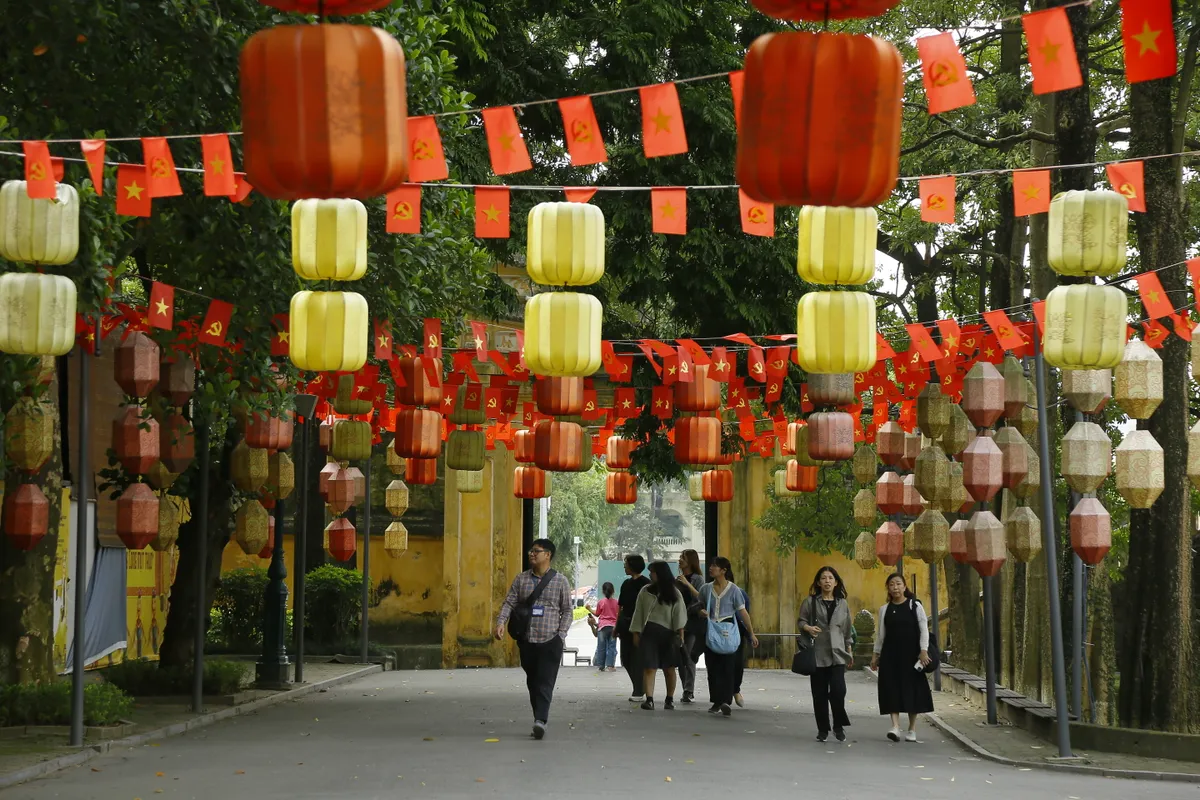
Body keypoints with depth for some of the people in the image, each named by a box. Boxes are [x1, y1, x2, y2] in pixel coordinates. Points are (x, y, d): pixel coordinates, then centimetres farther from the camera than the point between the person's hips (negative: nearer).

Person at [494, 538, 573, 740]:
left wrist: (561, 634, -5)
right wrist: (501, 622, -14)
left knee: (545, 682, -12)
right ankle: (539, 719, 16)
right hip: (527, 640, 3)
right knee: (532, 682, 8)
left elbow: (568, 610, 5)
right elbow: (509, 603, 3)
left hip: (550, 641, -3)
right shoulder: (521, 579, 9)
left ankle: (541, 720, -22)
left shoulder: (560, 581, 3)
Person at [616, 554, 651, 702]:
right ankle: (639, 688, 21)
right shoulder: (627, 583, 15)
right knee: (626, 659, 9)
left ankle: (639, 691, 1)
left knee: (637, 659, -5)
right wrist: (618, 626, 15)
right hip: (626, 626, 8)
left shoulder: (645, 583, -8)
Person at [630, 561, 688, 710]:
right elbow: (639, 613, 9)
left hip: (668, 633, -1)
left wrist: (680, 634, -10)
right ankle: (649, 699, -13)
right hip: (649, 633, 1)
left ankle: (670, 699, 17)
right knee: (649, 668, -8)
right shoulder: (645, 592, 9)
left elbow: (679, 614, -2)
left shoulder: (674, 593, 3)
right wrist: (636, 633, 3)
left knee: (669, 669, 6)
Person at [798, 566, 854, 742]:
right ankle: (822, 729, 13)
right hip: (817, 653, -1)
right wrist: (808, 628, -19)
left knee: (838, 690, -13)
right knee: (820, 693, 1)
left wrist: (850, 652, 16)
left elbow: (847, 630, 16)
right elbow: (801, 621, 3)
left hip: (837, 653, 1)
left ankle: (839, 726, 4)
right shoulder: (810, 602, 4)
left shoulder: (842, 604, 11)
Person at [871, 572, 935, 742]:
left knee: (912, 689, 2)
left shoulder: (915, 606, 0)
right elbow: (880, 634, 13)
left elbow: (924, 630, -4)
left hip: (911, 653, -2)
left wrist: (924, 650, -13)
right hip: (890, 654, 2)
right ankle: (895, 726, -14)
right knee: (892, 689, -8)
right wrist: (876, 654, 10)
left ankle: (912, 729, 12)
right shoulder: (884, 610, 8)